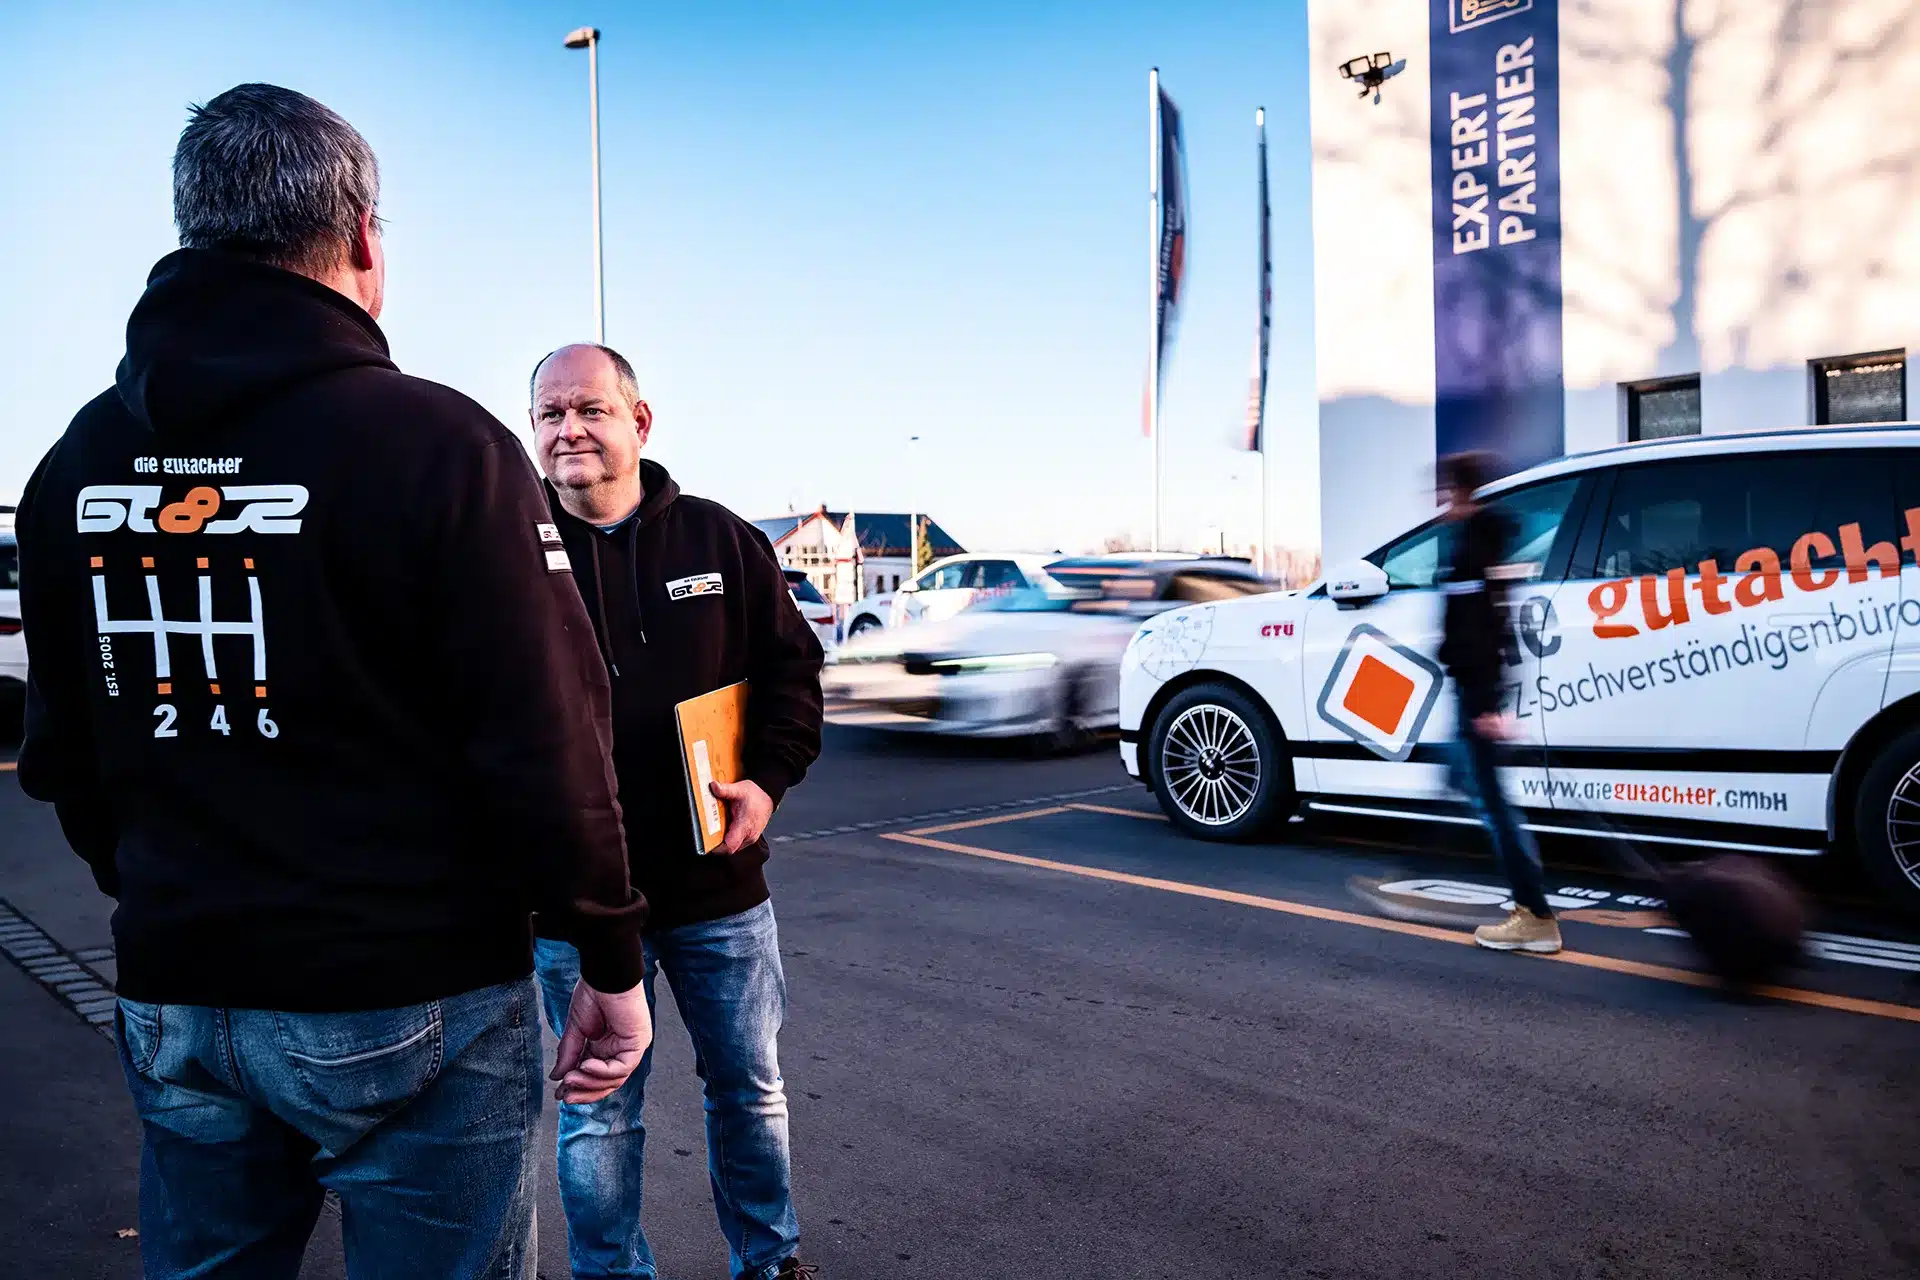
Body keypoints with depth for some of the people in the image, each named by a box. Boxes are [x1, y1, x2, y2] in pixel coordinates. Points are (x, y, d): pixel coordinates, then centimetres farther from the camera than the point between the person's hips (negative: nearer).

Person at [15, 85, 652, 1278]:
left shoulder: (76, 464, 4)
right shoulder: (438, 442, -16)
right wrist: (612, 957, -7)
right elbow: (546, 740, -18)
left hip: (174, 1007, 6)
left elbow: (63, 754, 10)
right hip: (410, 1004, -5)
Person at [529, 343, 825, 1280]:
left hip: (719, 886, 2)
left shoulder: (719, 539, 1)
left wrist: (769, 778, -9)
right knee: (599, 1114, 13)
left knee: (750, 1087, 18)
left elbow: (792, 666, 5)